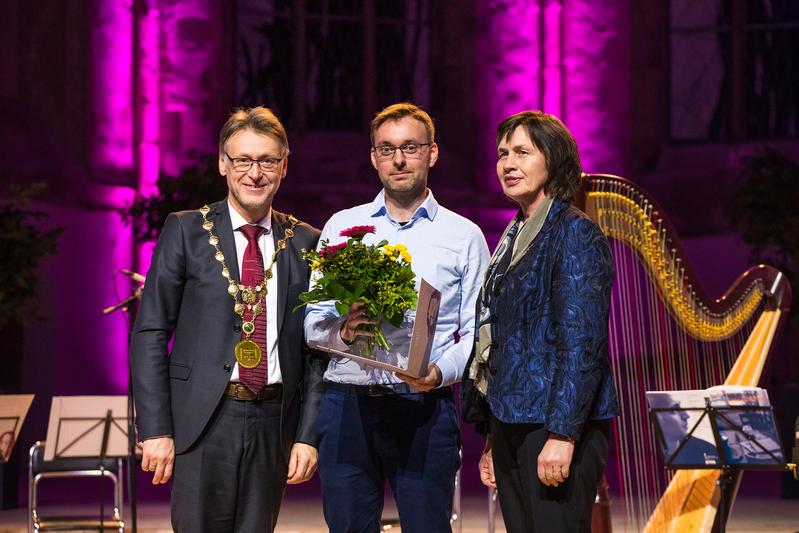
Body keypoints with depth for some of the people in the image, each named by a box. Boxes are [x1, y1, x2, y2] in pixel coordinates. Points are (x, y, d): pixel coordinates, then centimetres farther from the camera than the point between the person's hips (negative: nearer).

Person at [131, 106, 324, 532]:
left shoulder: (304, 243, 8)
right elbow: (149, 333, -2)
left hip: (274, 422, 3)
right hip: (202, 419, -2)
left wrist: (308, 434, 3)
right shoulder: (186, 231, 1)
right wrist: (155, 430, -9)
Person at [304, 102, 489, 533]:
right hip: (347, 404, 2)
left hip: (425, 410, -2)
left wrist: (441, 372, -16)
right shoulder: (341, 227, 13)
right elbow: (312, 322, 9)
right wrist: (343, 331, -13)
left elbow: (477, 333, 3)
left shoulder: (463, 236, 8)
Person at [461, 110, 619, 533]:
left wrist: (562, 434, -21)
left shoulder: (574, 233, -8)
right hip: (510, 426, 8)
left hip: (555, 424, -8)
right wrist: (492, 440, 19)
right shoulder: (513, 238, 17)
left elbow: (581, 343, -16)